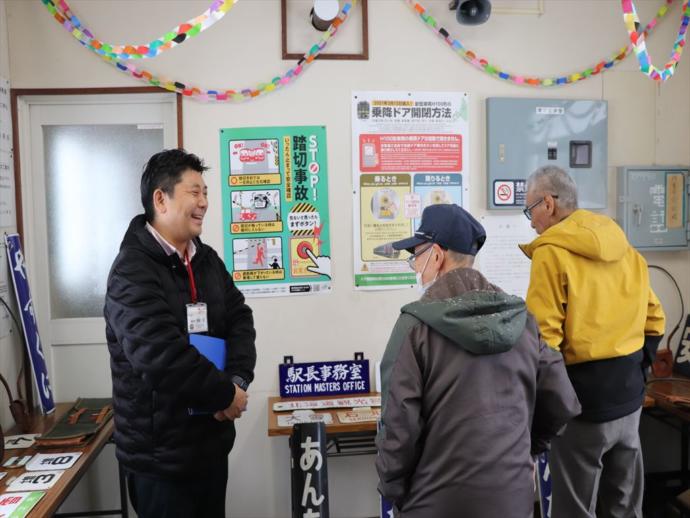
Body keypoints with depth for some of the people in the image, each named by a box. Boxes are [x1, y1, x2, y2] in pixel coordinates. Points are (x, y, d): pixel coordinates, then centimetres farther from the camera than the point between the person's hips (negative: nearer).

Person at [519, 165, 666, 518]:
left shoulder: (551, 253, -15)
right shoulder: (625, 248, 7)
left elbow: (543, 338, -20)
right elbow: (654, 320, 12)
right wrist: (634, 367, 17)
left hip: (583, 396, -7)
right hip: (629, 394, 8)